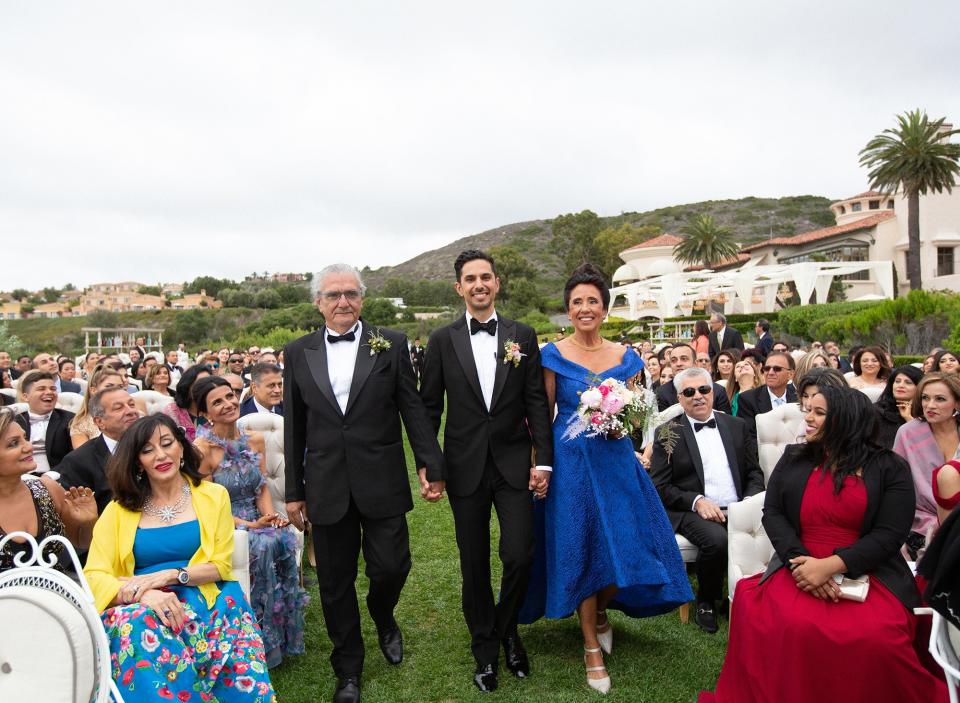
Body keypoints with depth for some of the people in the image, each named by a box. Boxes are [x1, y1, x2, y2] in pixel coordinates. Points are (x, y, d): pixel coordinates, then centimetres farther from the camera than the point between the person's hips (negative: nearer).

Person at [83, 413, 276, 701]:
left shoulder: (213, 496, 11)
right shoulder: (120, 509, 12)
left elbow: (221, 566, 6)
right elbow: (94, 575, 1)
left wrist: (168, 575, -10)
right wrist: (145, 593, -18)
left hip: (202, 600, -1)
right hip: (140, 608, 2)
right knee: (142, 630, -35)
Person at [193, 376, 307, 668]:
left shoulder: (255, 440, 4)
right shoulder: (202, 448, -13)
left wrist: (270, 516, -9)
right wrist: (250, 525, -19)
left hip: (258, 522, 5)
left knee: (285, 540, -26)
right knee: (265, 545, -32)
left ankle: (282, 638, -10)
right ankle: (262, 644, -13)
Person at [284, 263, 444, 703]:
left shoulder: (390, 345, 0)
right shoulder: (298, 353, 5)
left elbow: (413, 409, 0)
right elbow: (293, 427, 7)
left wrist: (432, 465, -5)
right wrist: (293, 491, 8)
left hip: (382, 482, -1)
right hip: (326, 487, 2)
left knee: (390, 567, 1)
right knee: (335, 584, 11)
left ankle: (383, 617, 38)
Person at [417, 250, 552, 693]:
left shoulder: (523, 336, 3)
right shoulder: (442, 340, 2)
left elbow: (537, 402, 2)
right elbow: (429, 407, 2)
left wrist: (543, 459, -3)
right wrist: (426, 466, -3)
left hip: (514, 464, 0)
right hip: (465, 468, 0)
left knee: (519, 557, -4)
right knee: (474, 565, 10)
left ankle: (507, 630, 27)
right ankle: (485, 650, 31)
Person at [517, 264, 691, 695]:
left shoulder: (625, 358, 6)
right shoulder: (554, 356, -2)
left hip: (616, 461, 3)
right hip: (571, 462, -2)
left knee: (623, 547, 1)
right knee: (579, 549, 4)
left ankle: (601, 611, 35)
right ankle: (592, 645, 24)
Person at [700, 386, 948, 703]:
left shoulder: (890, 468, 5)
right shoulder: (793, 458, 13)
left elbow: (890, 534, -5)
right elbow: (772, 513, 5)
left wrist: (831, 566, -17)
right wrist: (800, 559, -14)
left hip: (867, 575, -1)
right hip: (800, 568, 1)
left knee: (876, 639, -30)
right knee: (792, 629, -29)